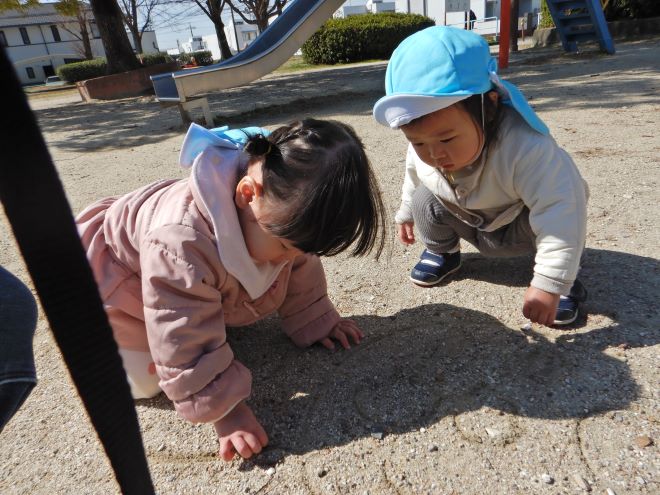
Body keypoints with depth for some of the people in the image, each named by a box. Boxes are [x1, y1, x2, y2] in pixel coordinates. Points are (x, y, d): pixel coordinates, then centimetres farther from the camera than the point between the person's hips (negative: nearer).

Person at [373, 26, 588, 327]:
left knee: (550, 218, -34)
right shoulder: (421, 151, -26)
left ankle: (566, 276, -4)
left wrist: (549, 283, -49)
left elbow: (560, 211, -47)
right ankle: (441, 251, 13)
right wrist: (406, 213, 18)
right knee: (425, 200, -17)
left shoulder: (523, 146, -45)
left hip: (521, 227, -3)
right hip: (474, 226, 4)